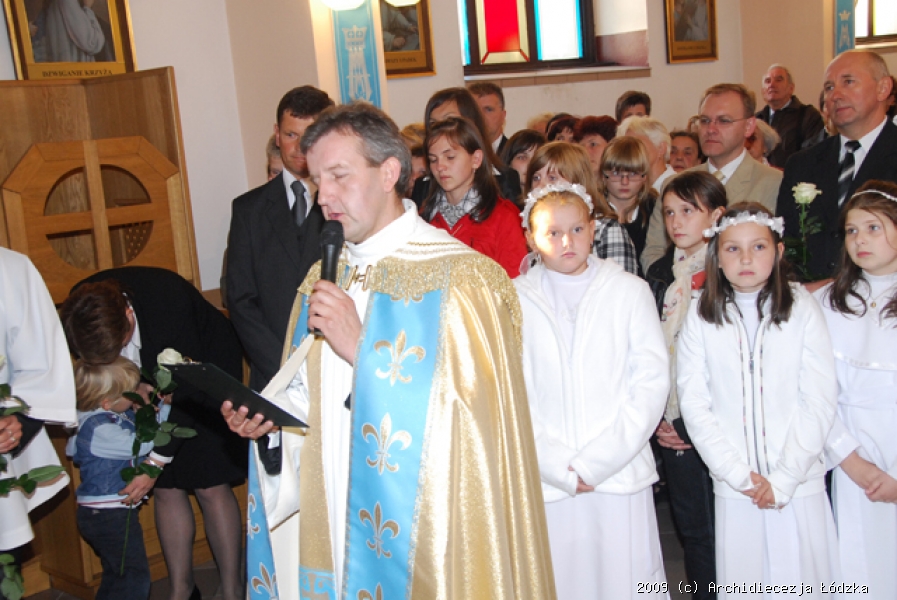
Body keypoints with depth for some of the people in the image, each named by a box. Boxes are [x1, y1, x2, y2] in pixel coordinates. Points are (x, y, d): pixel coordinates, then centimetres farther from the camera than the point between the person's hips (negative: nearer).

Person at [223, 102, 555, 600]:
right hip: (337, 518, 6)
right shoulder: (323, 279, 7)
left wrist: (363, 348, -25)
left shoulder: (461, 276, -15)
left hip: (427, 523, -5)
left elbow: (468, 417, -21)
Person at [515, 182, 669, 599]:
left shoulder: (629, 290, 4)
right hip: (545, 481, 0)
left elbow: (652, 381, -2)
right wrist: (559, 467, -8)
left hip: (620, 475, 0)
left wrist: (595, 462, -9)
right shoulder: (515, 298, 4)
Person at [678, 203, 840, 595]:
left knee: (803, 581, 6)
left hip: (799, 484, 0)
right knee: (740, 583, 8)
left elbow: (820, 401, -5)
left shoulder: (802, 309, -3)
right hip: (732, 487, 1)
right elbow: (694, 404, -3)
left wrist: (784, 478, -10)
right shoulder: (701, 316, -1)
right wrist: (739, 475, -10)